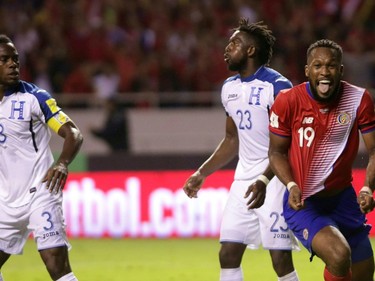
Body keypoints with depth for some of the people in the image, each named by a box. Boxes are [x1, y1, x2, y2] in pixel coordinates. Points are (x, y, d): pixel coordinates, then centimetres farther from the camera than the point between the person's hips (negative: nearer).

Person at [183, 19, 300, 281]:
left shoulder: (277, 86, -13)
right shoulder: (230, 88, 12)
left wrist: (264, 181, -29)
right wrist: (202, 174, 18)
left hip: (274, 179, -8)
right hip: (243, 180, 8)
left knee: (281, 258, -9)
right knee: (228, 254, 2)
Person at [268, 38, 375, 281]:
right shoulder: (288, 101, -14)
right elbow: (277, 152, -2)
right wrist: (291, 186, -19)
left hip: (343, 199, 4)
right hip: (303, 203, -4)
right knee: (339, 255, -30)